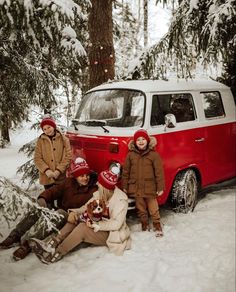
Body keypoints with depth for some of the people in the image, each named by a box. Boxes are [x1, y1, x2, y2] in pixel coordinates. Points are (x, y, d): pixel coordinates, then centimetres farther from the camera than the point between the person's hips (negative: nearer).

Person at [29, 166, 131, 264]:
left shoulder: (121, 199, -21)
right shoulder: (100, 193, 0)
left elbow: (116, 223, -26)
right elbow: (86, 207, 0)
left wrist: (96, 224, -32)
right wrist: (74, 212, -19)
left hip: (111, 235, -7)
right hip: (99, 228, 7)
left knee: (83, 227, -29)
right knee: (74, 220, -16)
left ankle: (56, 254, -26)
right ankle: (51, 245, -25)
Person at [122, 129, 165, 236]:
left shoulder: (153, 154, -5)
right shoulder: (131, 155, 2)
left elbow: (159, 172, -4)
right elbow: (125, 171, 8)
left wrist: (160, 187, -5)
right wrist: (124, 186, 8)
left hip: (150, 188, -3)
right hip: (136, 187, 3)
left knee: (153, 208, 4)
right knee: (141, 209, 14)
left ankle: (157, 226, 19)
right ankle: (145, 225, 29)